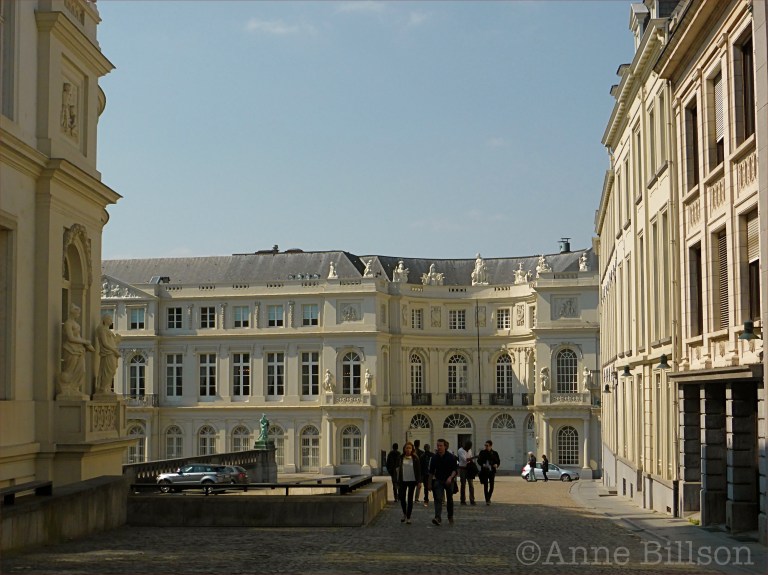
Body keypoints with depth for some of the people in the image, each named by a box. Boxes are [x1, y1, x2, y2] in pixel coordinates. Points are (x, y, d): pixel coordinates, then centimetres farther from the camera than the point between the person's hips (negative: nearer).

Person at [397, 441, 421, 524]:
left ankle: (408, 517, 9)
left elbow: (418, 470, 0)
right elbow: (398, 469, 6)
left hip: (412, 481, -2)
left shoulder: (415, 458, -2)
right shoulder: (401, 458, 3)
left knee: (410, 499, 3)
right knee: (402, 498, 2)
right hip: (403, 481, 2)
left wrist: (419, 481, -6)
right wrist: (398, 482, 3)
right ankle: (404, 514, 27)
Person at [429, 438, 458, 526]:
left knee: (449, 499, 13)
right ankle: (438, 518, -26)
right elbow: (431, 471, 9)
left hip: (449, 481, -1)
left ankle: (450, 517, 32)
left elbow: (455, 469, -11)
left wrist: (450, 477, -27)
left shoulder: (451, 457, -8)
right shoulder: (434, 457, 0)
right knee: (438, 499, -16)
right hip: (438, 480, 1)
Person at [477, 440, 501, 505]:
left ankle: (488, 498, 24)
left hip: (492, 472, 1)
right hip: (484, 471, -1)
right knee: (485, 486, -4)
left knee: (491, 486, 2)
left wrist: (497, 465, -12)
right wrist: (483, 464, -16)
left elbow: (498, 461, 10)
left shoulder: (494, 453, 3)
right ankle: (487, 500, 1)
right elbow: (479, 461, 4)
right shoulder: (482, 452, 1)